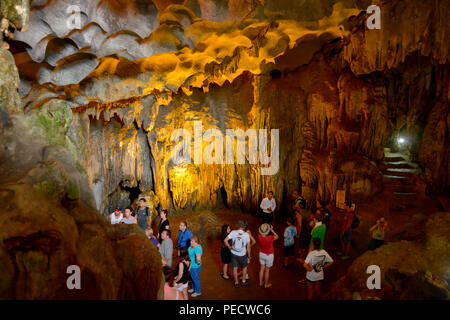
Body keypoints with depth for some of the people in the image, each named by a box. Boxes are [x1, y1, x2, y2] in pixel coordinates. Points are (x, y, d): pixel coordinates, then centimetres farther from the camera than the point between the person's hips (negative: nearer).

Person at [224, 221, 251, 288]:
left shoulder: (233, 232, -14)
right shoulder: (246, 234, -15)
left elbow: (225, 240, -18)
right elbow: (248, 246, -8)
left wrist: (229, 247, -2)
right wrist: (249, 255, 5)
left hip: (233, 254, 1)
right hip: (242, 255, -1)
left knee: (235, 268, 17)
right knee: (244, 267, 24)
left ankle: (236, 283, 29)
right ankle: (244, 281, 36)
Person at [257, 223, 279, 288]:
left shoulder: (259, 236, -20)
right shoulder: (270, 238, -32)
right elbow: (277, 236, -10)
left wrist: (270, 229, 0)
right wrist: (272, 230, -7)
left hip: (261, 254, 4)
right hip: (269, 255, -4)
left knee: (262, 268, 21)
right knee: (267, 270, 13)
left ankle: (261, 283, 37)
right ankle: (266, 284, 30)